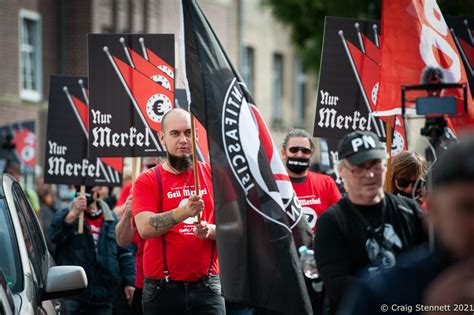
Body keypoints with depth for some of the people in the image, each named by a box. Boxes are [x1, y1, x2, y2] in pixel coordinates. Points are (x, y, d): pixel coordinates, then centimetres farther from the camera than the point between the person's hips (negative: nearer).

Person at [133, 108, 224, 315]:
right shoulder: (147, 181, 2)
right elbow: (145, 228, -15)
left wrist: (210, 230, -15)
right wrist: (185, 211, -29)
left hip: (207, 285, 1)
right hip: (162, 287, -1)